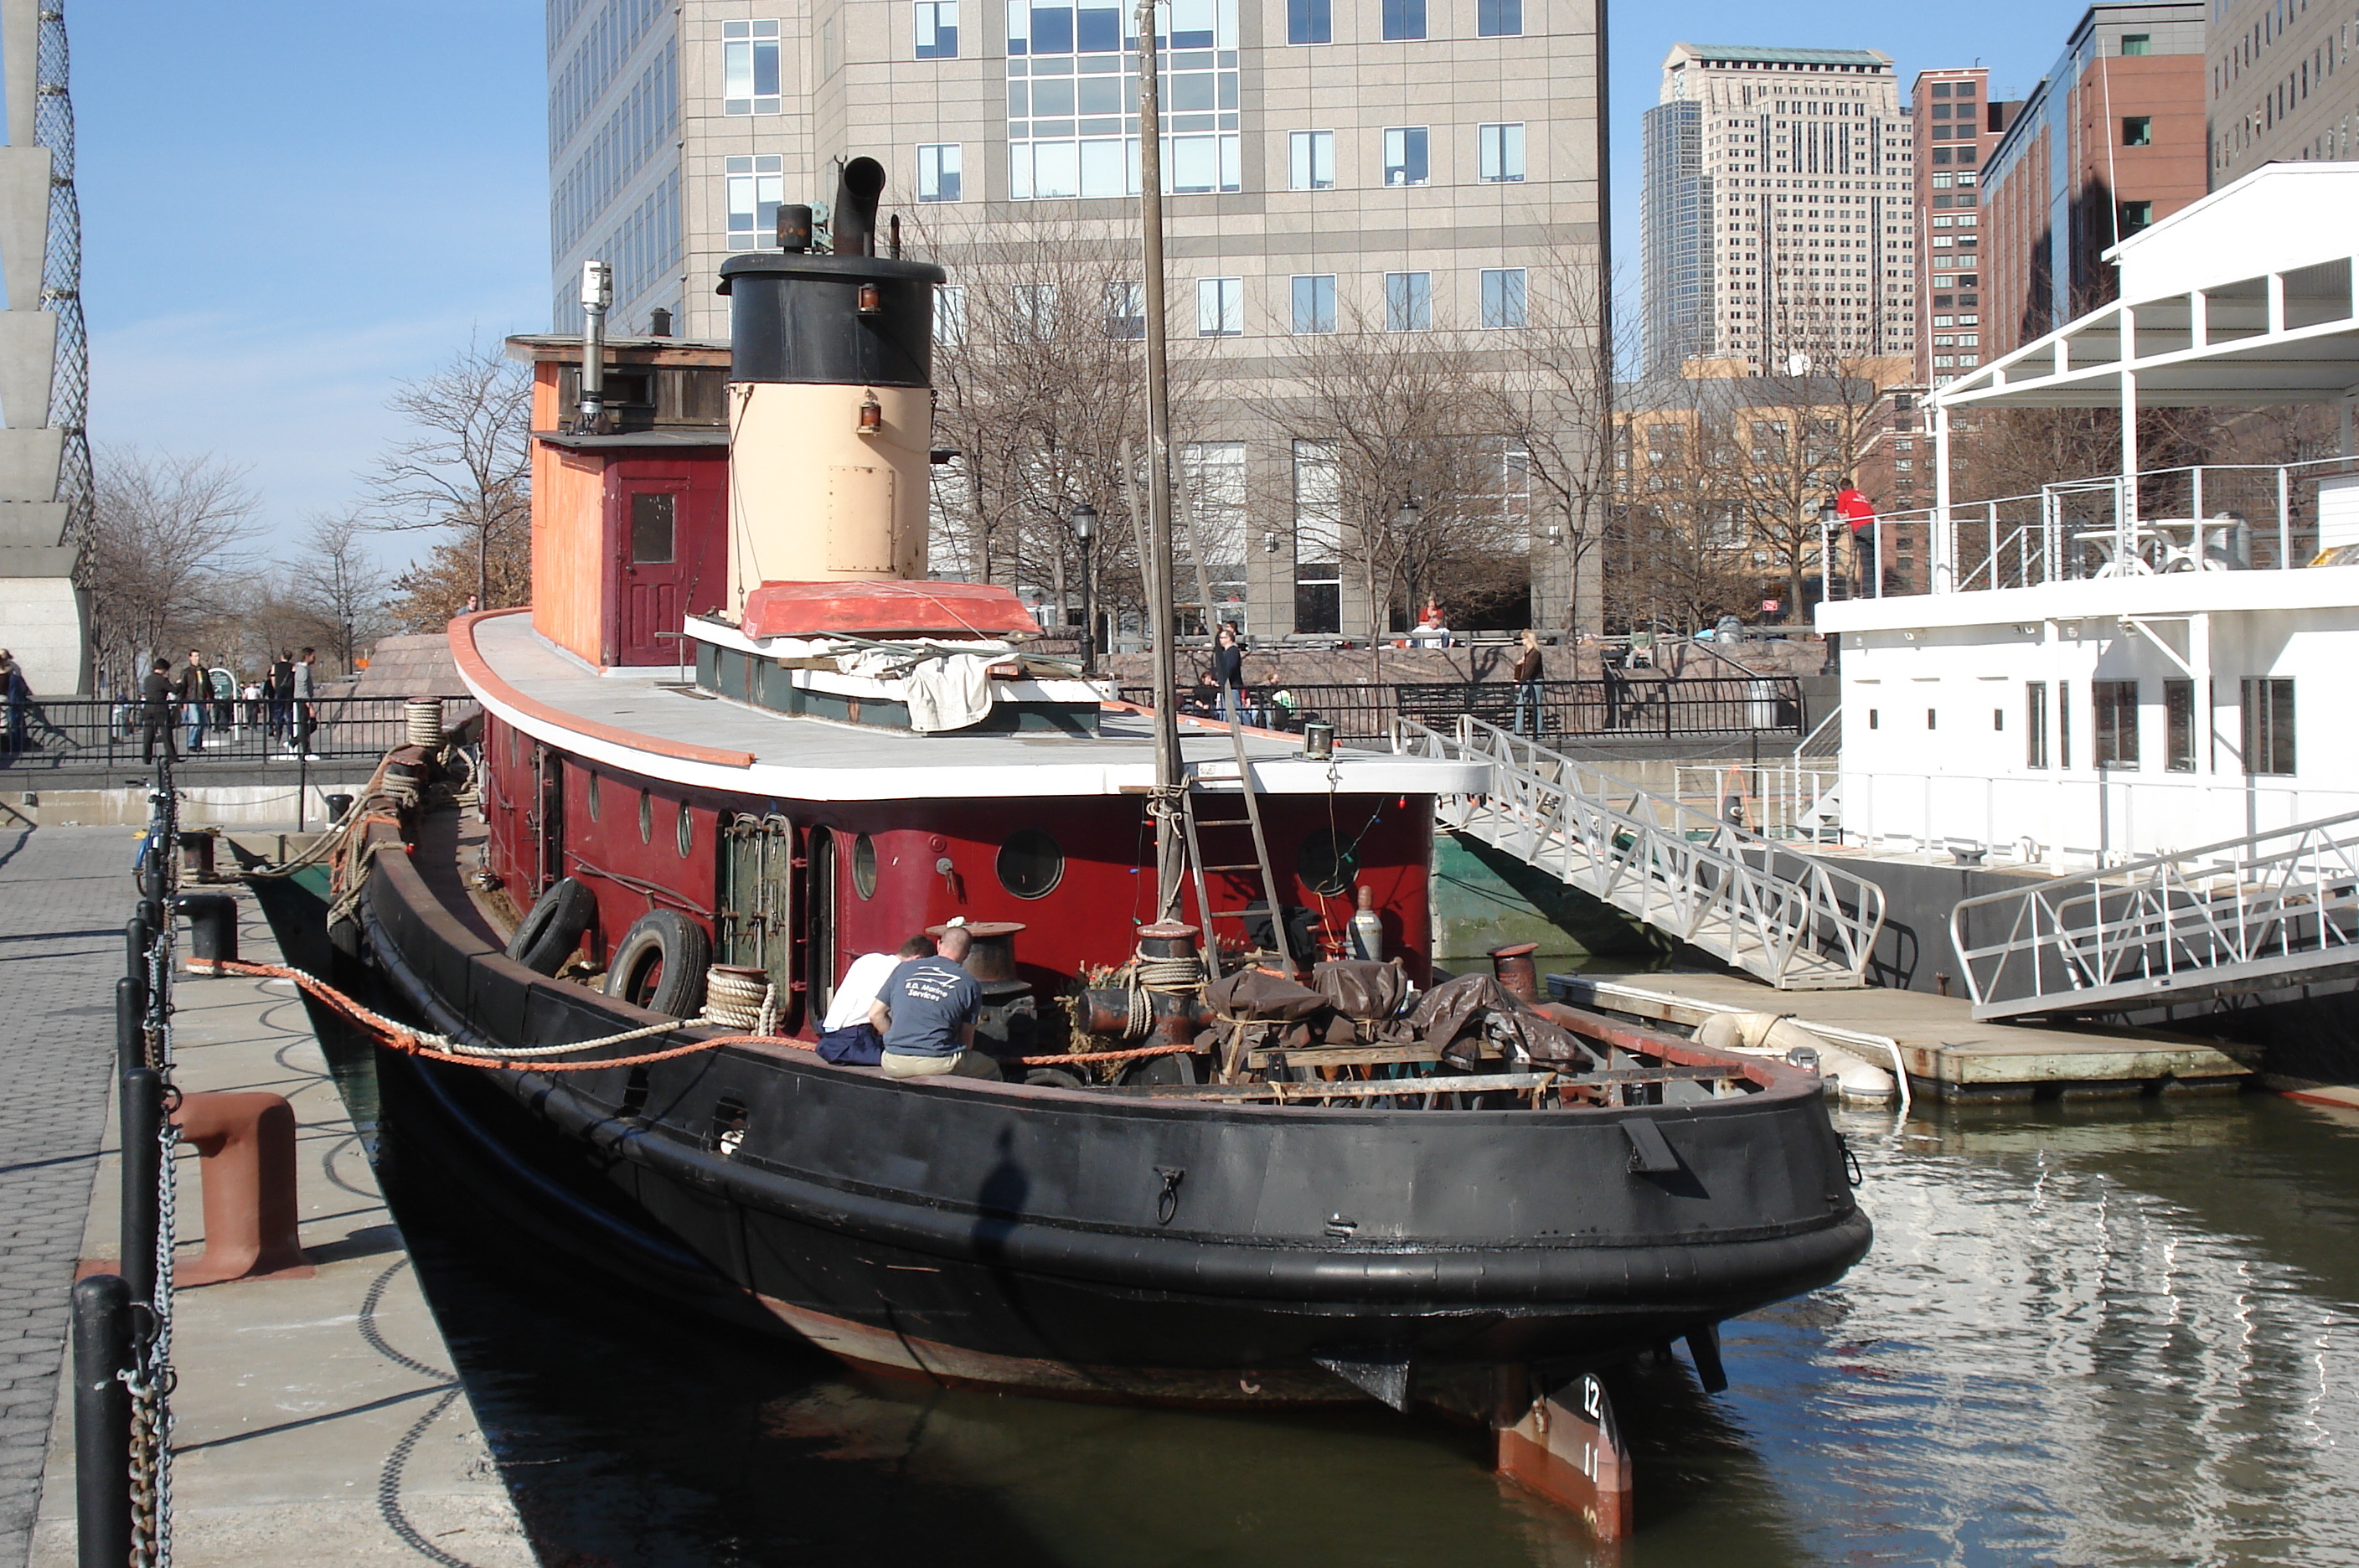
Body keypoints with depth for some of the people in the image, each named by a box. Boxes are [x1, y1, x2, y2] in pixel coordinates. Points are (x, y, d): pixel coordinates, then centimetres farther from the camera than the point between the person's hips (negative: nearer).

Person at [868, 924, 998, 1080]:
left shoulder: (905, 968, 11)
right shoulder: (969, 984, 4)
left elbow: (875, 1014, 11)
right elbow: (967, 1041, 6)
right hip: (938, 1064, -4)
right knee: (991, 1070, 22)